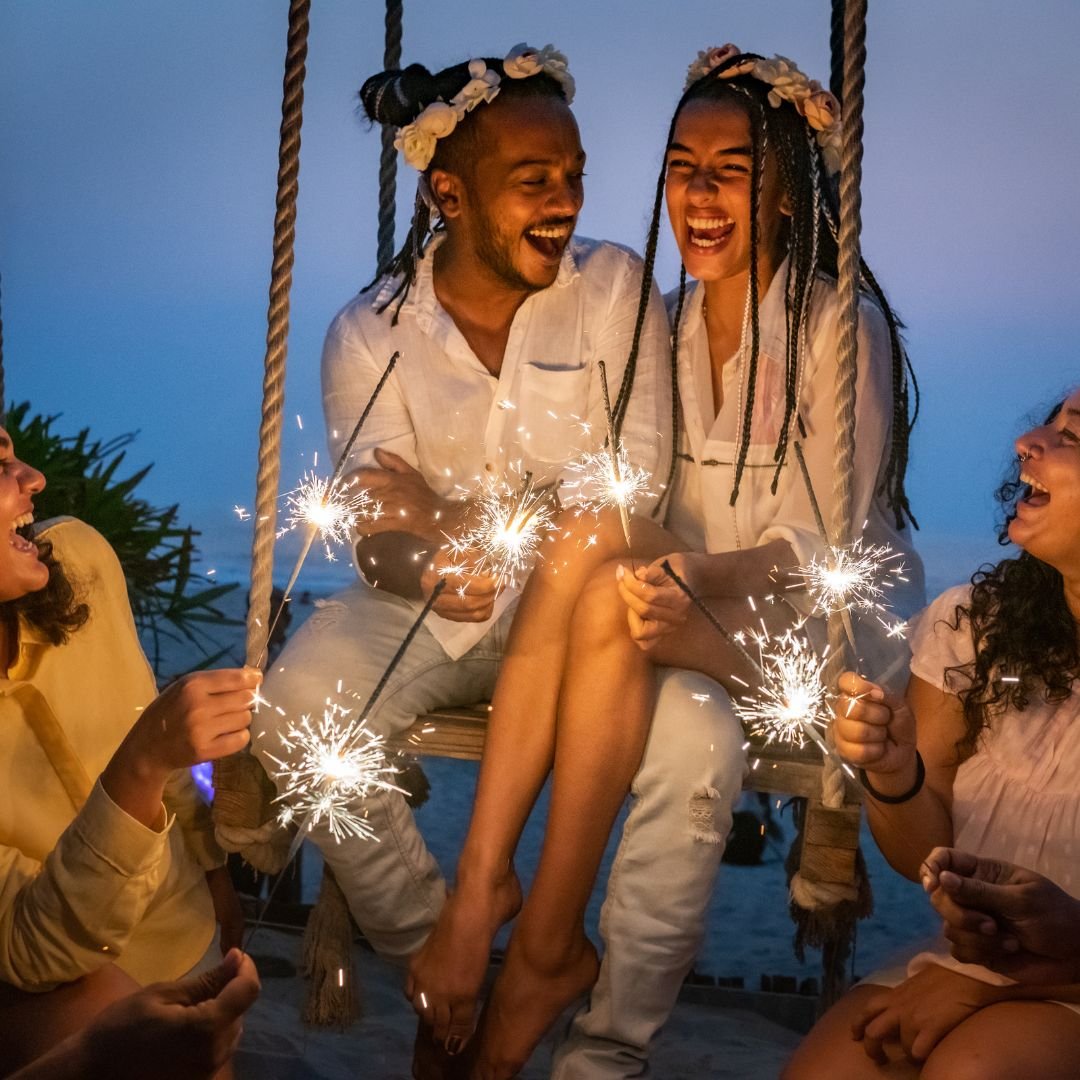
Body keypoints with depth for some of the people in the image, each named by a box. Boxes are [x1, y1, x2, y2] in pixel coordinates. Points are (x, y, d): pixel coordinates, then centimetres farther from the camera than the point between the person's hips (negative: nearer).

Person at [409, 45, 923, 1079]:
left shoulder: (843, 327, -9)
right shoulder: (664, 324, 10)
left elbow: (819, 547, -14)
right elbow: (655, 520, 10)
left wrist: (703, 579, -33)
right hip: (701, 620, 4)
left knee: (601, 583, -31)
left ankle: (545, 945, -24)